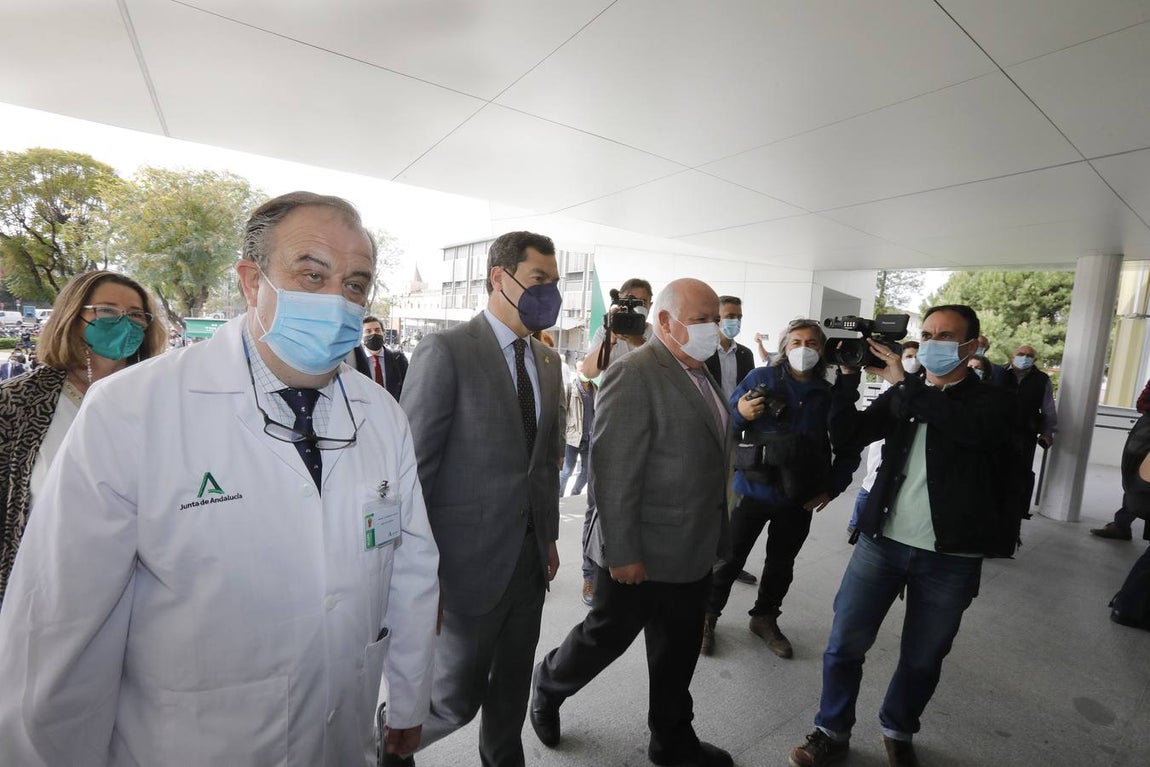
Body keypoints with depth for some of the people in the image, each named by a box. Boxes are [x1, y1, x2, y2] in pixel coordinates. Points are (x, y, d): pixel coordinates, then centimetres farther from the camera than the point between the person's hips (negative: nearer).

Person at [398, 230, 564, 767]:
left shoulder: (548, 361, 7)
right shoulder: (447, 351, -15)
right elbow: (413, 466, -15)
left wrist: (550, 537, 14)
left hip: (532, 555, 7)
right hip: (472, 559, -6)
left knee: (514, 681, 22)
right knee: (459, 696, 9)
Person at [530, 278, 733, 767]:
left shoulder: (700, 372, 8)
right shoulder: (634, 374, -20)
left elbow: (708, 456, 12)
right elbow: (613, 470, -22)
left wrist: (715, 535, 13)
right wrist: (621, 553, -20)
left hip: (694, 552, 8)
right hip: (643, 554, -8)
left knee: (679, 652, 22)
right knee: (606, 636, 14)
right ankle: (548, 687, 42)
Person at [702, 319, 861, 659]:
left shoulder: (830, 395, 2)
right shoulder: (761, 377, -7)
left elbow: (848, 450, 11)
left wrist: (832, 488, 1)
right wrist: (740, 413, -25)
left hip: (799, 500, 4)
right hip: (752, 490, -3)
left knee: (781, 564, 19)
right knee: (730, 558, 6)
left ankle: (765, 618, 39)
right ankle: (708, 616, 25)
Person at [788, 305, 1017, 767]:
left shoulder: (991, 400, 0)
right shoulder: (900, 396, 9)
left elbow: (970, 428, -24)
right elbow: (846, 435, -4)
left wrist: (903, 382, -24)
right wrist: (848, 376, -13)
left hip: (951, 559, -1)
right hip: (881, 543, 2)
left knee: (922, 660, 15)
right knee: (844, 645, 3)